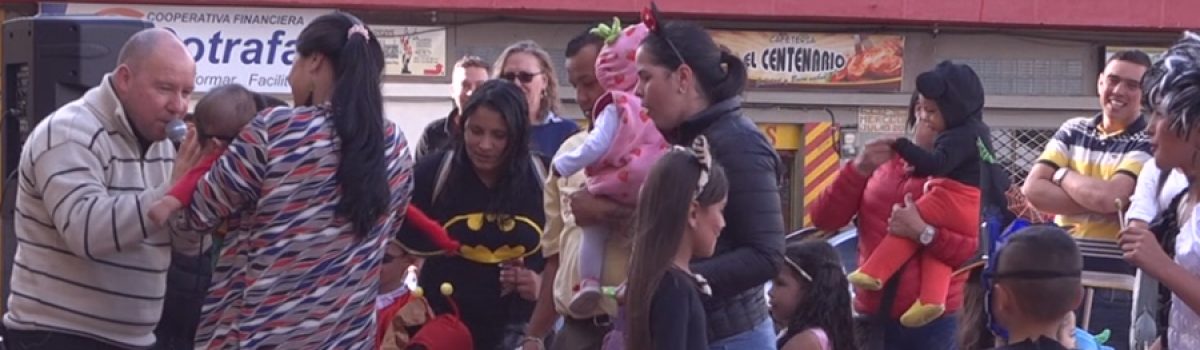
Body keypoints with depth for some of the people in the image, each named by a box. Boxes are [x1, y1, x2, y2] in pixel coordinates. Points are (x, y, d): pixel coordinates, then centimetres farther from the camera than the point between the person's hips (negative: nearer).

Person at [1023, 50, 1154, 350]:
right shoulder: (1073, 131, 10)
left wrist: (1063, 175, -2)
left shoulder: (1149, 144, -5)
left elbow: (1108, 197, -20)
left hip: (1116, 284, -5)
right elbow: (1032, 189, -2)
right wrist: (1098, 206, -13)